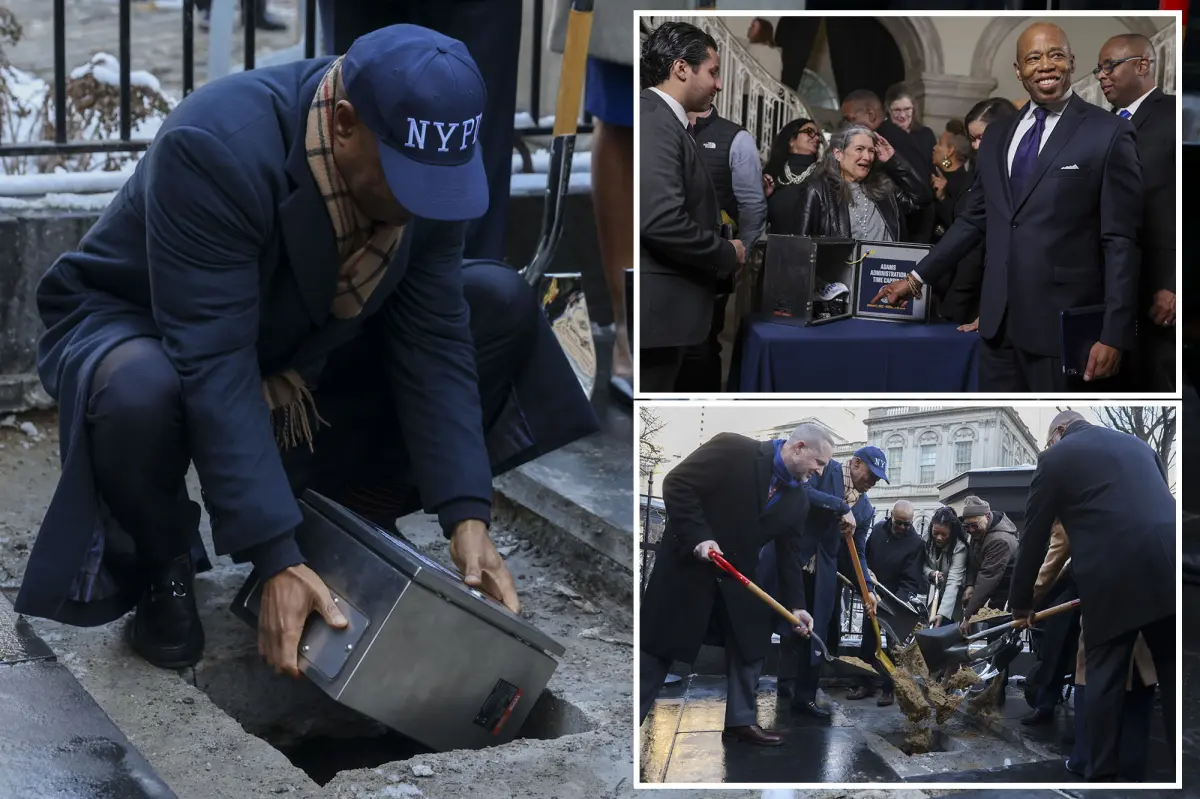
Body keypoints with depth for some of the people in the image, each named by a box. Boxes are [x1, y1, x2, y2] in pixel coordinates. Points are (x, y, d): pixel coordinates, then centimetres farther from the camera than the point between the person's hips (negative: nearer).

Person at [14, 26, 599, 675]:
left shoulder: (425, 158, -18)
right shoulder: (215, 150, -37)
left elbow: (432, 341, -14)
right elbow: (214, 368, -39)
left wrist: (466, 519, -22)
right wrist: (277, 562, -42)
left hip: (300, 337, 6)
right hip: (136, 323, -5)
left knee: (502, 306, -9)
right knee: (141, 392, -41)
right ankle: (160, 566, -8)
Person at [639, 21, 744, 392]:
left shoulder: (665, 120, 15)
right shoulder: (654, 122, -15)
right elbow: (662, 221, -25)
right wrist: (727, 253, -11)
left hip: (665, 306, 10)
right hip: (657, 308, -10)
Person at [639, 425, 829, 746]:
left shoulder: (798, 500, 1)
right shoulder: (733, 449, -19)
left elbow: (790, 554, 6)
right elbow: (676, 484, -19)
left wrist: (795, 605, -3)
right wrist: (698, 538, -25)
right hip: (688, 562, -6)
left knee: (751, 643, 5)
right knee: (659, 644, -2)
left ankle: (742, 720, 15)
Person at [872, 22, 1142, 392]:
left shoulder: (1109, 134, -4)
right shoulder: (997, 139, 15)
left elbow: (1121, 242, -7)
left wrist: (1114, 334, -13)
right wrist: (918, 278, 16)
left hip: (1061, 324, -5)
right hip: (998, 321, 5)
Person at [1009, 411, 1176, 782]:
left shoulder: (1056, 457, 11)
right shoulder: (1138, 444, 26)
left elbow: (1034, 536, 13)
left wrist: (1021, 601, 24)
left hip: (1115, 577, -4)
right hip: (1168, 566, 4)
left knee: (1105, 676, 6)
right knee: (1173, 672, 11)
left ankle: (1102, 773, 7)